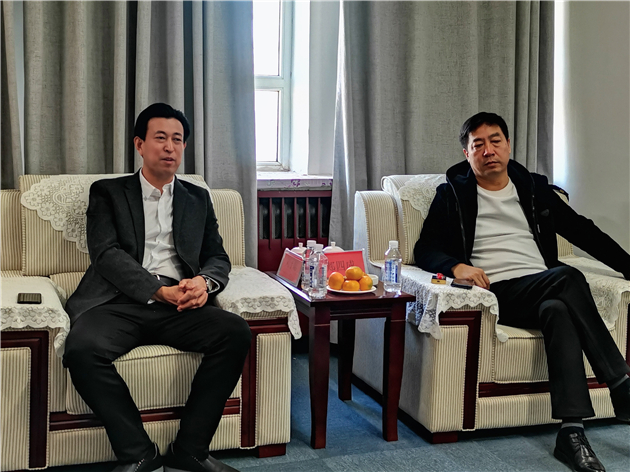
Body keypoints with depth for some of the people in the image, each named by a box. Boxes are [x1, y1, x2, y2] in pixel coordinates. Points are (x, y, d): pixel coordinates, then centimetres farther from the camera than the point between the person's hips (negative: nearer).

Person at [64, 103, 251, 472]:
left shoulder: (198, 199, 24)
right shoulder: (107, 193, 15)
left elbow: (218, 257, 18)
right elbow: (107, 253, 0)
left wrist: (204, 282, -8)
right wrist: (158, 290, -15)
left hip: (180, 305, 2)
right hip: (120, 302, -2)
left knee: (236, 332, -27)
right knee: (82, 349, -33)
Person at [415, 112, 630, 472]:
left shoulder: (535, 188, 21)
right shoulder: (454, 194, 12)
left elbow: (583, 232, 22)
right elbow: (426, 250, 4)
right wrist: (456, 266, -19)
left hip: (545, 291, 3)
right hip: (497, 294, -3)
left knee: (558, 310, -35)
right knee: (568, 277, -32)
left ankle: (572, 432, -38)